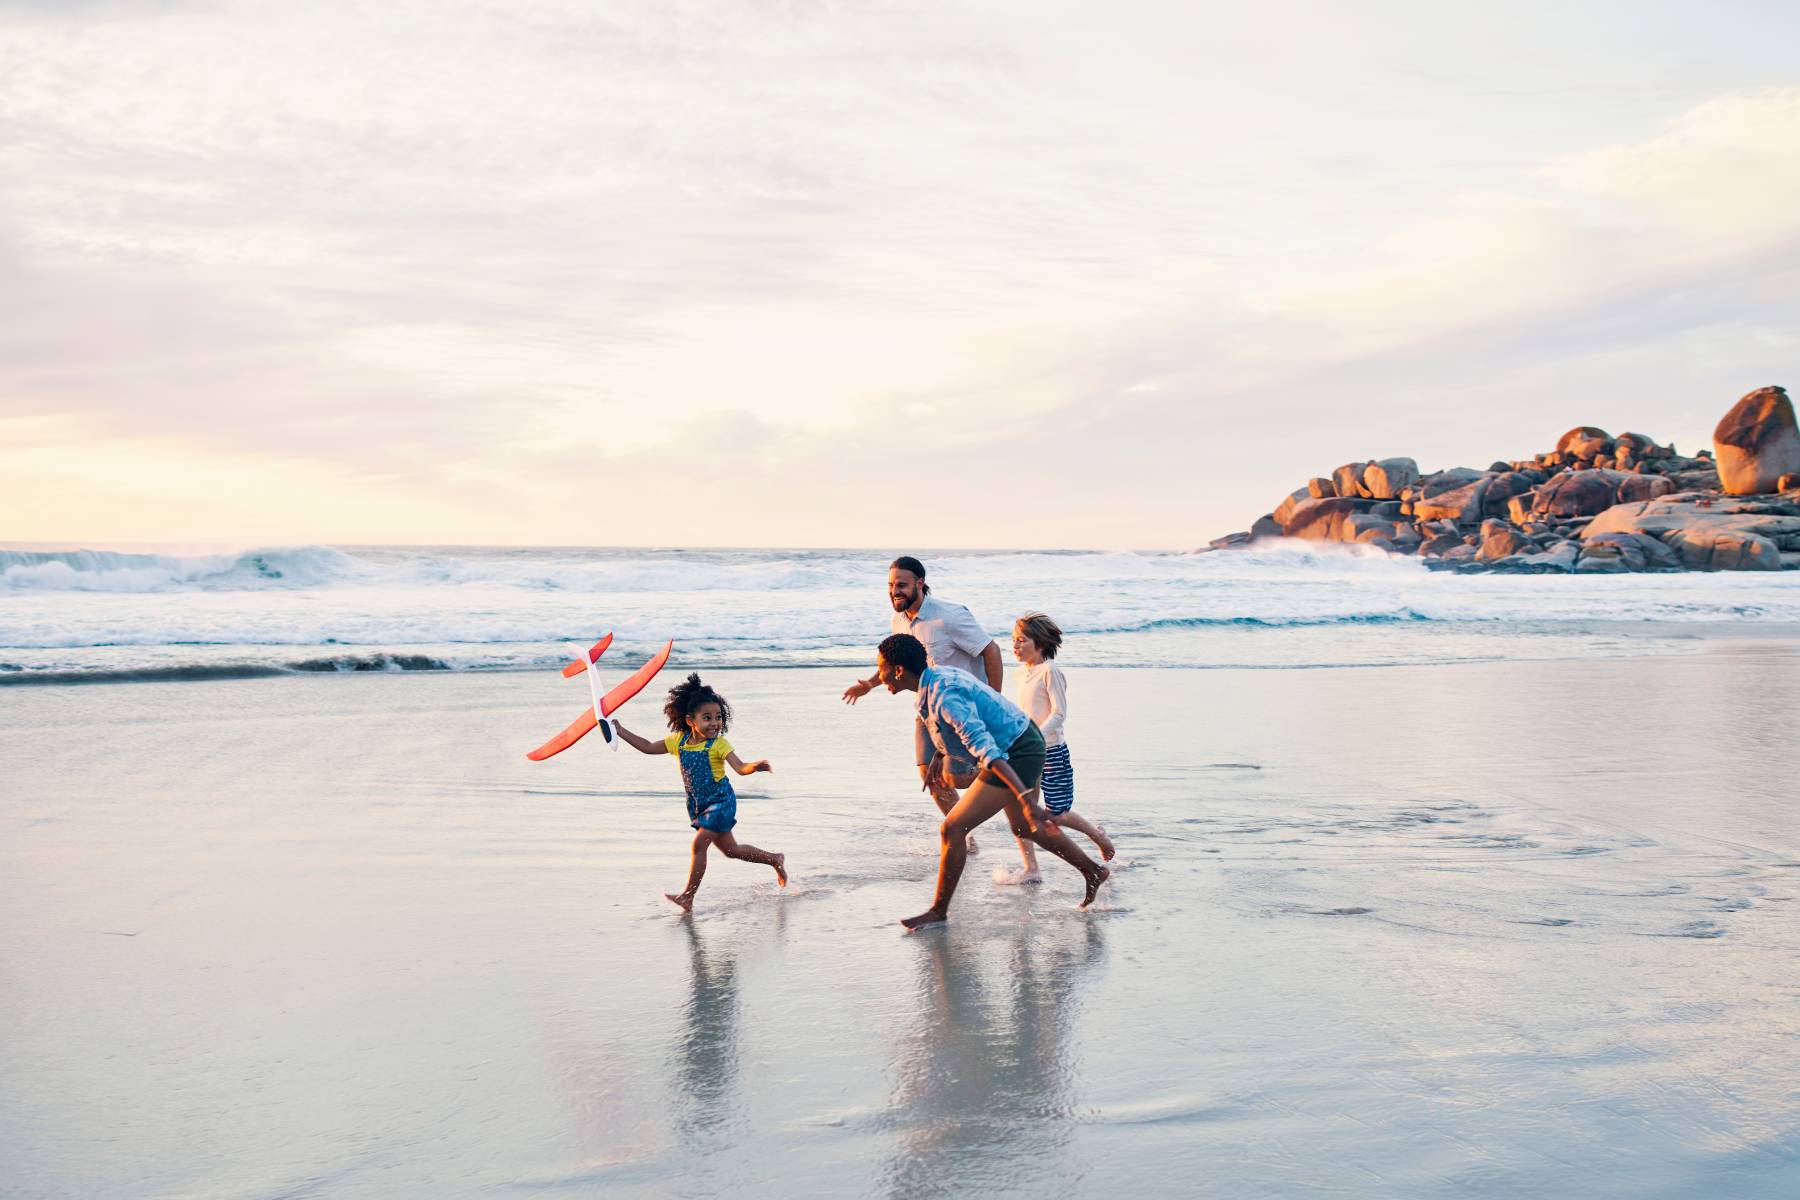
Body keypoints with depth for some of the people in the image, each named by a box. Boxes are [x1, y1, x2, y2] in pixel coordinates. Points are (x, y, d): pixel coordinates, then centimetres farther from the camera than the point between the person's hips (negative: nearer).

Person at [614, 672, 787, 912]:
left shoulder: (718, 744, -17)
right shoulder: (678, 741, -2)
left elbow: (740, 768, -28)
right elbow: (648, 747, 8)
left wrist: (756, 766, -50)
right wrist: (621, 731, 5)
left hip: (721, 802, -6)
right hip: (698, 805, 6)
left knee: (699, 843, -16)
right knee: (730, 850, 15)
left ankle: (688, 896, -10)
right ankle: (775, 859, 34)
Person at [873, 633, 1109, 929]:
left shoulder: (945, 697, -29)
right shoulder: (938, 675, 0)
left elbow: (988, 750, -37)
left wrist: (1026, 800, -42)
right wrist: (939, 755, 33)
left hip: (1019, 756, -10)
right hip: (1025, 745, 10)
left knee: (954, 828, -10)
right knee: (1023, 827, 28)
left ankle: (938, 912, 2)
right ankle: (1093, 872, 43)